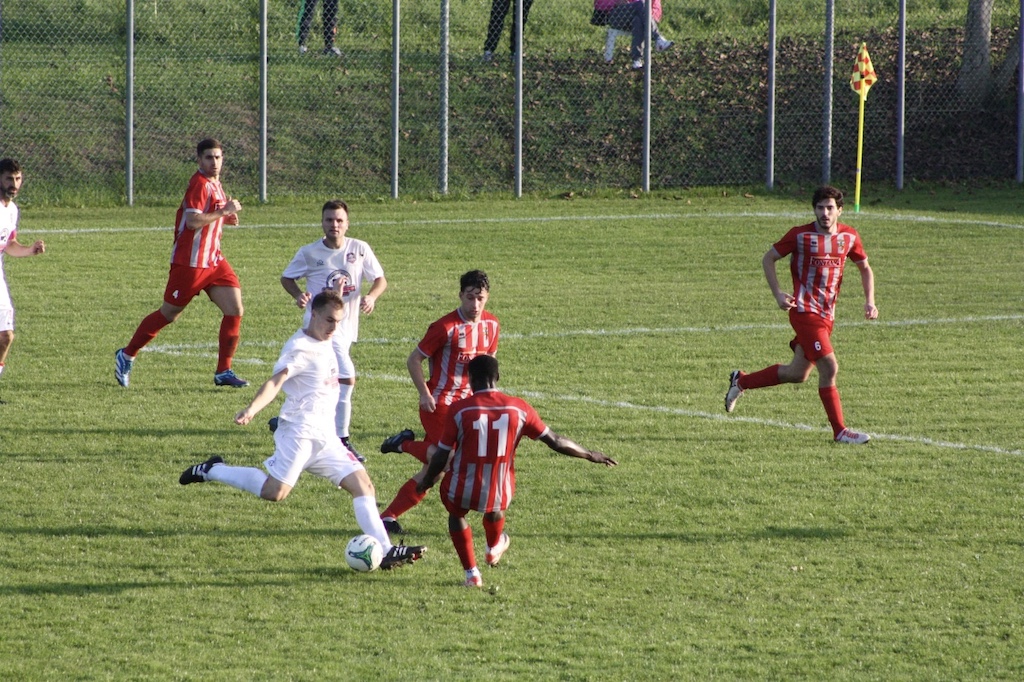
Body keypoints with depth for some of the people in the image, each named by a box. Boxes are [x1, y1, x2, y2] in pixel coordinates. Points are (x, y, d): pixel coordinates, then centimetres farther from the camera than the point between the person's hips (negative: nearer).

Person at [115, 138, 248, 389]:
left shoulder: (214, 184, 13)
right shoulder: (200, 184, -16)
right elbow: (193, 221, -27)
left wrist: (226, 217, 9)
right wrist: (224, 211, -23)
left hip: (214, 260, 8)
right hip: (190, 262, -8)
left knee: (235, 309, -4)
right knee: (168, 314, 3)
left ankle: (223, 372, 3)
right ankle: (127, 356, 20)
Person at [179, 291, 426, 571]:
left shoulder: (326, 345, 18)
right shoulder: (300, 347, -11)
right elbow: (277, 380, -24)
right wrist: (252, 409, -37)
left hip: (325, 437, 9)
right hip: (300, 431, -9)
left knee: (363, 484, 0)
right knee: (274, 491, -18)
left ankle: (385, 551, -4)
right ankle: (212, 471, 2)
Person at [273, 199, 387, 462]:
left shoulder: (359, 249, -1)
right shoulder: (309, 253, -6)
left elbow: (380, 279, 5)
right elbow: (287, 277, 8)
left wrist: (371, 297, -16)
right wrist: (299, 295, -13)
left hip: (347, 325, 5)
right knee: (347, 378, -18)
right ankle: (341, 440, -10)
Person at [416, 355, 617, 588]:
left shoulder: (459, 409, -14)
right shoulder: (518, 408, -8)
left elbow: (441, 457, -8)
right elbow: (555, 441, 0)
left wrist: (426, 482, 12)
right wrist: (590, 455, 15)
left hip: (462, 492, -2)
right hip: (498, 494, 2)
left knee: (456, 514, 32)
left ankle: (471, 574, 29)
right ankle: (494, 548, 63)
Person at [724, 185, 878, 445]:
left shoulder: (849, 236, 4)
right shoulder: (800, 235, -8)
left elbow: (865, 268, 18)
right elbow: (768, 259, 2)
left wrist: (869, 301, 4)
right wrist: (778, 294, -10)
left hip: (827, 314, 6)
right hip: (805, 311, -6)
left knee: (797, 374, 13)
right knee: (829, 367, -15)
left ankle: (741, 381, 33)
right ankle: (839, 431, -8)